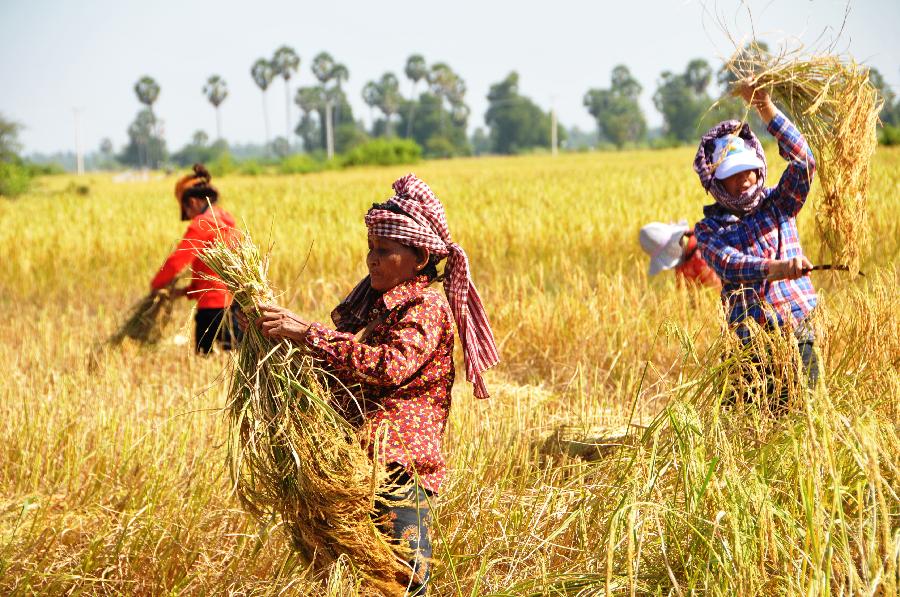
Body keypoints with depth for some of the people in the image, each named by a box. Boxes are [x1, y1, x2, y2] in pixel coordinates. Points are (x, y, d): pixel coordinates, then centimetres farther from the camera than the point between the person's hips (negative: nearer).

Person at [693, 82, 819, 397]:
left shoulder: (778, 204, 10)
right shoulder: (709, 228, 5)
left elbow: (803, 161, -7)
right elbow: (727, 263, -16)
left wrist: (765, 108, -13)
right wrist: (778, 269, -34)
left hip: (798, 337, 0)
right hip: (748, 343, 0)